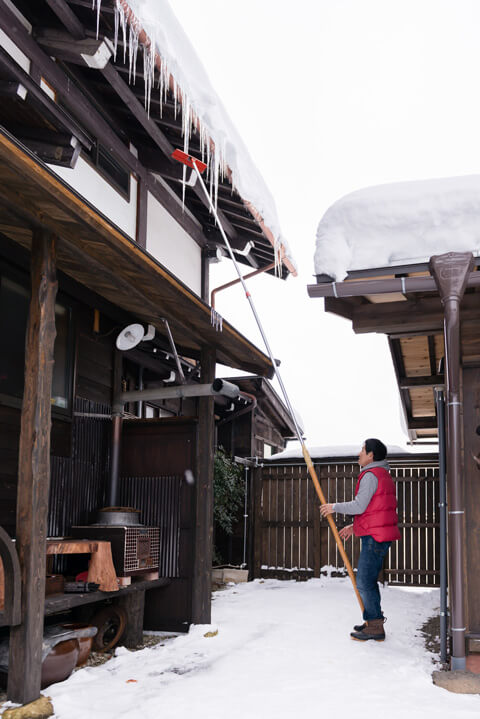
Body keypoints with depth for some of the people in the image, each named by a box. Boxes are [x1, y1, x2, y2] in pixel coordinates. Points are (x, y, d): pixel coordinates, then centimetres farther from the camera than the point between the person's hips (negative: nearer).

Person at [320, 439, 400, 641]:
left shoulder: (371, 475, -14)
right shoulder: (383, 474, 19)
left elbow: (359, 506, -19)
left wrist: (334, 507, -6)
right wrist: (354, 526, 23)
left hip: (374, 537, -11)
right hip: (379, 535, 11)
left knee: (364, 582, -7)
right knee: (368, 580, 16)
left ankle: (375, 628, -3)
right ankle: (374, 621, 24)